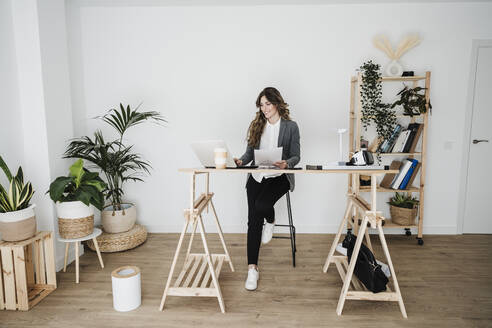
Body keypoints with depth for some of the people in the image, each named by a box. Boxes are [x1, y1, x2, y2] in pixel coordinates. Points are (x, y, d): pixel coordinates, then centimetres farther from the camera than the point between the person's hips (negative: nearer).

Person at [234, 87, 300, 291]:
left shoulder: (291, 126, 2)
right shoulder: (256, 125, 12)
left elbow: (296, 156, 0)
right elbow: (250, 152, 11)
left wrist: (286, 163, -22)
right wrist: (240, 161, -11)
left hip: (279, 177, -3)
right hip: (256, 177, 3)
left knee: (261, 206, -29)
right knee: (253, 220, -8)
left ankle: (271, 221, 11)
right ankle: (252, 268, -1)